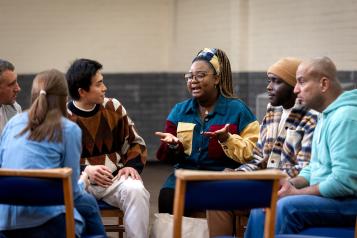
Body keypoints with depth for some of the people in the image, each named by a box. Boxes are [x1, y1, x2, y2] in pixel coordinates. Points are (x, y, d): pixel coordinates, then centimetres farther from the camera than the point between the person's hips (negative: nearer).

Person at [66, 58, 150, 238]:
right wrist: (84, 170, -21)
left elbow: (135, 142, 15)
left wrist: (132, 165, -6)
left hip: (116, 177, 2)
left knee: (135, 190, -31)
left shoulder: (114, 107, 7)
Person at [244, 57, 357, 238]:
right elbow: (314, 168, 21)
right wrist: (290, 183, 1)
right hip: (326, 196, 10)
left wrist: (297, 193, -14)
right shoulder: (326, 116, 16)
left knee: (288, 207, -28)